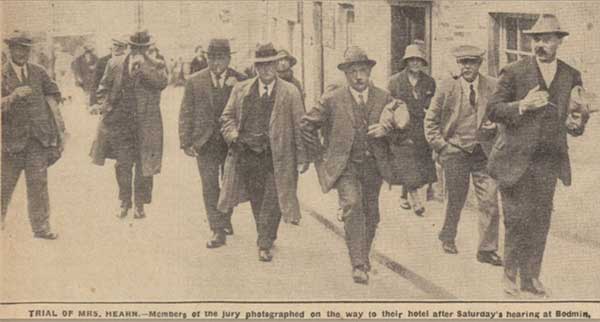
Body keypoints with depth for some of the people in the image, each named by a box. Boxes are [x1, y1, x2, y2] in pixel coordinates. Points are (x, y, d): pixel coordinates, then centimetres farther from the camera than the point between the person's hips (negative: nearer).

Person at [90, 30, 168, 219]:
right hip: (120, 121, 2)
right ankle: (125, 202, 19)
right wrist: (104, 107, 3)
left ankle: (140, 205, 15)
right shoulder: (115, 64, 8)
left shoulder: (156, 66, 1)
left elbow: (162, 83, -19)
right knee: (123, 164, 4)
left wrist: (143, 67, -25)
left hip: (146, 124, -1)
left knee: (144, 167, 3)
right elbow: (103, 88, 17)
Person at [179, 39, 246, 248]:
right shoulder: (195, 82, 2)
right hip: (205, 143, 0)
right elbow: (186, 114, 2)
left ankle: (225, 220, 36)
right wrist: (186, 142, -3)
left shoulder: (240, 82, 0)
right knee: (209, 186, -5)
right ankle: (218, 231, -3)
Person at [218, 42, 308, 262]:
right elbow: (227, 116, 13)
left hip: (276, 157, -2)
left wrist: (302, 158, -5)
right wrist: (233, 134, -9)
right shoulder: (240, 90, 8)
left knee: (271, 201, -5)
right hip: (247, 154, 3)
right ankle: (265, 236, 32)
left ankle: (265, 245, 3)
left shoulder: (290, 93, 1)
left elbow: (300, 127, 0)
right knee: (257, 201, 12)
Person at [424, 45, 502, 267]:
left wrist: (496, 126, -8)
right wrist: (441, 145, -3)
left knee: (489, 201, -5)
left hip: (484, 152, 1)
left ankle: (487, 250, 5)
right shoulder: (447, 87, -1)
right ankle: (447, 238, 35)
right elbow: (431, 120, 5)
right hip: (455, 151, -1)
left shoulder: (492, 87, 2)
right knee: (454, 200, 10)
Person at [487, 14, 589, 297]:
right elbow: (493, 110, -5)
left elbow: (578, 114, 16)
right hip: (516, 158, -3)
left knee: (540, 221, 9)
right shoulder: (514, 72, -3)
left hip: (549, 160, 4)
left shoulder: (571, 77, 8)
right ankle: (510, 274, 16)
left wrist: (577, 123, -8)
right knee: (517, 219, -1)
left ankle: (531, 277, 22)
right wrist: (522, 106, -21)